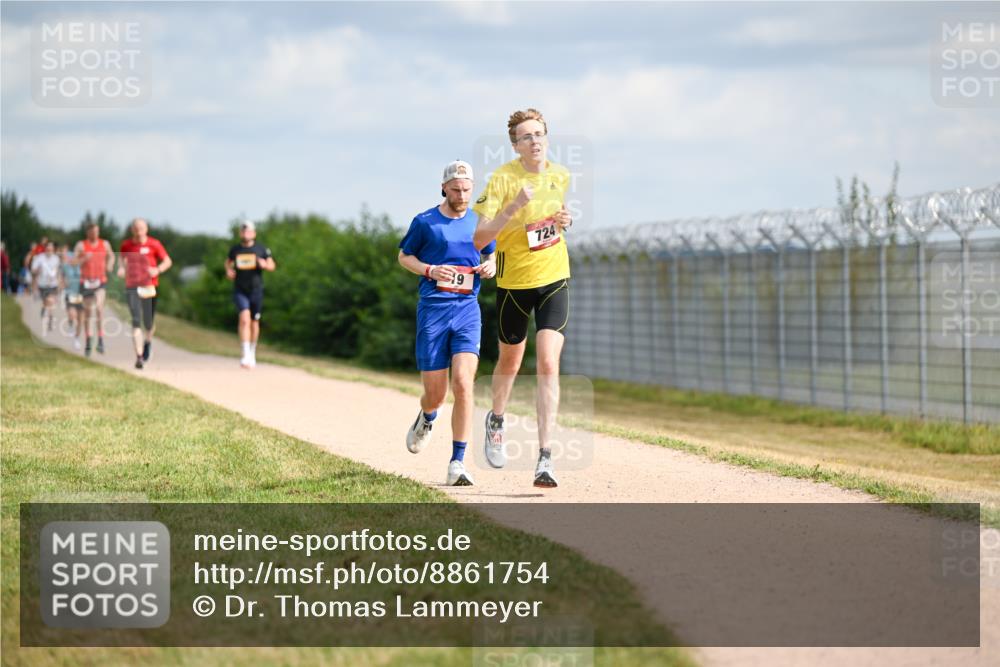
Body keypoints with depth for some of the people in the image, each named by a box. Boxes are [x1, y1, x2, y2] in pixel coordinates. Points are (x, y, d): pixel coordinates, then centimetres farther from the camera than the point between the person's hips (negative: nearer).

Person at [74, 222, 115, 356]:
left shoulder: (105, 244, 6)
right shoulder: (81, 245, -1)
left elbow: (111, 256, 25)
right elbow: (73, 261, -9)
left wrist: (110, 264, 3)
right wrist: (84, 259, -28)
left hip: (101, 281, 0)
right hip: (86, 281, 0)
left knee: (99, 308, -20)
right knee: (87, 313, 8)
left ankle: (100, 341, -22)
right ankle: (88, 341, 23)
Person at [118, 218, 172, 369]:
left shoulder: (154, 244, -1)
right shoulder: (126, 245, 4)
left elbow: (168, 261, 3)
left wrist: (158, 270, -16)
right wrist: (121, 269, -2)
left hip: (150, 287, 0)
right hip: (132, 287, 0)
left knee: (149, 322, 5)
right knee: (136, 321, -12)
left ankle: (148, 341, 41)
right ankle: (139, 356, -15)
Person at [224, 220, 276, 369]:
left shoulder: (261, 249, 1)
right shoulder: (235, 249, 4)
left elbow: (272, 265, 6)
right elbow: (228, 261, 23)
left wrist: (265, 264, -17)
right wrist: (228, 270, 1)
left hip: (256, 290, 1)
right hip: (240, 291, -1)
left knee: (254, 322, 12)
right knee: (244, 318, -19)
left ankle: (252, 352, 33)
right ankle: (245, 355, -24)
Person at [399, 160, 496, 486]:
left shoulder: (479, 222, 9)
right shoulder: (424, 222, 2)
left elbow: (491, 254, 24)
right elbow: (404, 256, 11)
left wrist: (491, 266, 0)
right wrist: (430, 270, -8)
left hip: (468, 309, 1)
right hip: (433, 309, -1)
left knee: (463, 383, -17)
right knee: (435, 394, 1)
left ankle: (458, 463, -13)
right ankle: (427, 419, 41)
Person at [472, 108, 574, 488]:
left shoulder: (560, 176, 1)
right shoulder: (502, 179, -14)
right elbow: (480, 238, -20)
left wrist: (564, 222, 0)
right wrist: (514, 207, -32)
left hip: (554, 279, 2)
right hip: (514, 282, -2)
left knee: (548, 364, -13)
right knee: (510, 361, 16)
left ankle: (545, 457, -15)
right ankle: (496, 420, 49)